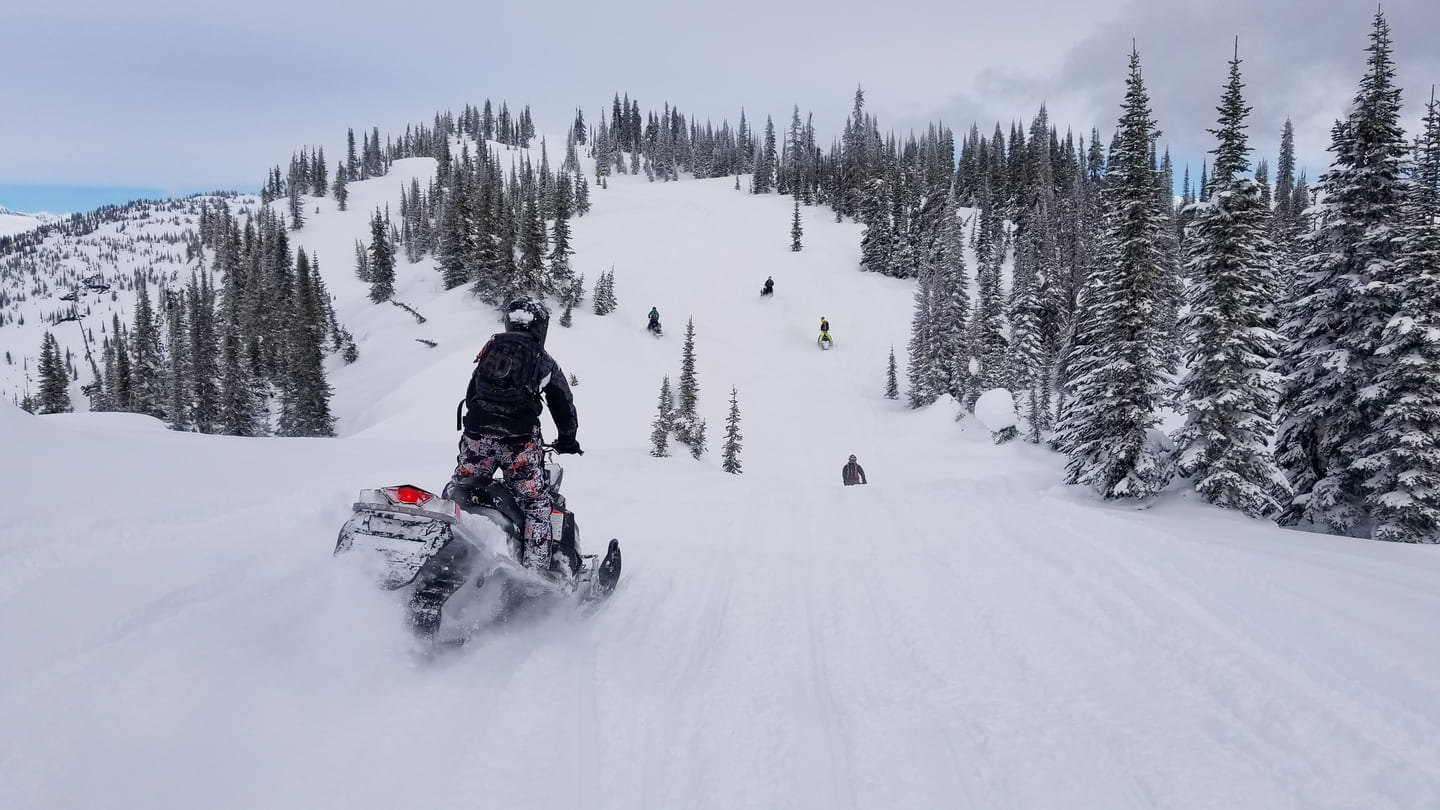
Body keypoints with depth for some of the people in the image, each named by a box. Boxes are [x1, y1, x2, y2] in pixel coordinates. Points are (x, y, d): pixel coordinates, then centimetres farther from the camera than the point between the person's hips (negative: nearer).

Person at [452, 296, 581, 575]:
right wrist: (567, 439, 28)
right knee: (535, 503, 3)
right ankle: (536, 568, -5)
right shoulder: (544, 362, 7)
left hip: (476, 435, 3)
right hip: (519, 440, -3)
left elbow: (469, 396, 22)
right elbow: (563, 405, 12)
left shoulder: (489, 351, 17)